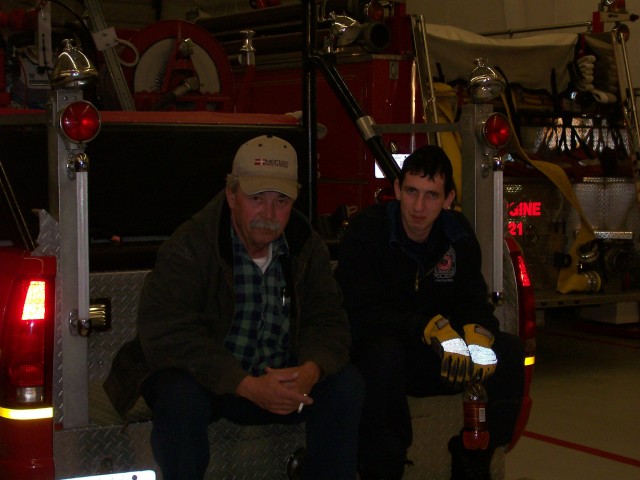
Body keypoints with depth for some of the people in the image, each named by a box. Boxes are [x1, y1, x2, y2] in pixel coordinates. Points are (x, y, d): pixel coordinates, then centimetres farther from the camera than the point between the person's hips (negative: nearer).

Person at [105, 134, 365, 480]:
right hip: (203, 379, -4)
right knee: (181, 396, -36)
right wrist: (247, 386, -34)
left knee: (347, 384, -17)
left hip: (278, 381, 4)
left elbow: (327, 320, -2)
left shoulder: (307, 247, 0)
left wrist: (310, 370, -28)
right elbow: (165, 333, -26)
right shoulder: (189, 247, -17)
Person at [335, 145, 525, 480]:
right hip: (372, 351, -5)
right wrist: (429, 328, -39)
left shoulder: (458, 235, 1)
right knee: (384, 353, -39)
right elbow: (361, 313, -25)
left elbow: (473, 302, 0)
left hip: (431, 361, 5)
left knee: (509, 351, -16)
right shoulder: (366, 231, -15)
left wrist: (478, 333, -27)